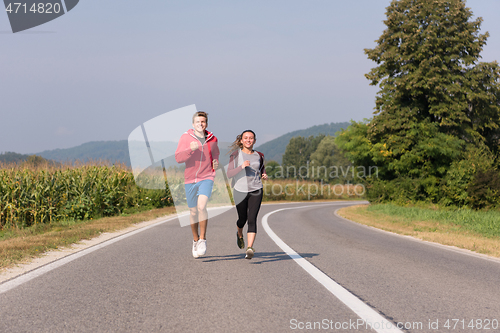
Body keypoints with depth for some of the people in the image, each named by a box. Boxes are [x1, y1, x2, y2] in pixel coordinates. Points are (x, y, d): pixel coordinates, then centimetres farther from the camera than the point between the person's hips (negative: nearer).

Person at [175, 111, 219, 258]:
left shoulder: (212, 139, 4)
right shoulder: (185, 138, -3)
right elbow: (178, 158, -11)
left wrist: (216, 164, 4)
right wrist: (190, 149, -28)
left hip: (206, 178, -1)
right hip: (190, 179, 1)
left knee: (201, 206, -22)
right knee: (193, 211, 10)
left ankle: (203, 239, -11)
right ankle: (195, 240, 31)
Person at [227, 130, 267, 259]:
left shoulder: (259, 156, 8)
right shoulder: (235, 155, -1)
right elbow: (229, 173, -8)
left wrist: (264, 175, 4)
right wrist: (241, 167, -23)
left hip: (256, 191, 1)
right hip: (240, 191, -1)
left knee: (252, 219, -14)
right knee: (242, 218, 14)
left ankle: (250, 249, -22)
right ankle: (239, 234, 49)